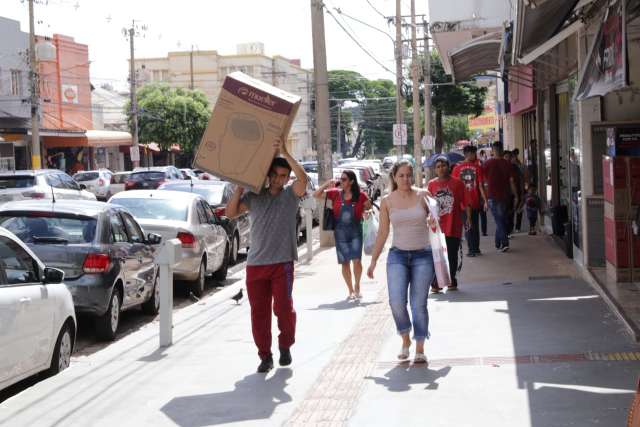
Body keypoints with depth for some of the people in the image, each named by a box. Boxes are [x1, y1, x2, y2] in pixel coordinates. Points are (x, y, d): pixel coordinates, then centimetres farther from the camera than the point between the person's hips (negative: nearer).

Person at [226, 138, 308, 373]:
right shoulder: (254, 196, 11)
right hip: (255, 263, 3)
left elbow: (303, 179, -16)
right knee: (259, 312, 3)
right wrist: (239, 188, -3)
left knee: (284, 308, -7)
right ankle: (265, 356, 13)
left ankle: (285, 346, 19)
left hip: (282, 263, -2)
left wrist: (285, 153, -19)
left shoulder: (290, 195, 4)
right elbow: (230, 212, 4)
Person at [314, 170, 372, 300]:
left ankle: (357, 287, 10)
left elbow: (369, 207, 11)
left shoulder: (360, 196, -6)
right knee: (345, 263, 7)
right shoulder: (335, 194, -2)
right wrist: (326, 185, -10)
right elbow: (316, 195, 1)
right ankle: (351, 291, 19)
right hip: (340, 233, 2)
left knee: (356, 260, -12)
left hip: (355, 232, -2)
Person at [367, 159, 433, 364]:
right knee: (397, 301, -14)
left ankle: (420, 349, 11)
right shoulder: (387, 201, 4)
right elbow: (383, 232, 10)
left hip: (422, 255, -1)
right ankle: (405, 339, 11)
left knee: (419, 304, -1)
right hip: (397, 255, 1)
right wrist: (374, 260, 9)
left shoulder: (422, 196, 0)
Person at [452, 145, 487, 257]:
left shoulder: (457, 168, -2)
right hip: (475, 201, 0)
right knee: (475, 225, 13)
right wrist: (485, 200, -4)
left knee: (468, 226, 6)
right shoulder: (477, 167, -6)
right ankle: (476, 249, 17)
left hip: (463, 202, 0)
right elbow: (480, 185, -8)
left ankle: (472, 249, 1)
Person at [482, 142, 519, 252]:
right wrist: (516, 195, 6)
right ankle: (498, 243, 21)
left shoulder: (487, 164, -7)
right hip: (504, 195, 2)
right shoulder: (507, 164, -2)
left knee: (499, 220, -1)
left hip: (492, 196, -2)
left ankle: (504, 243, -14)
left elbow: (484, 180, 0)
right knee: (501, 219, 15)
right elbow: (511, 181, -1)